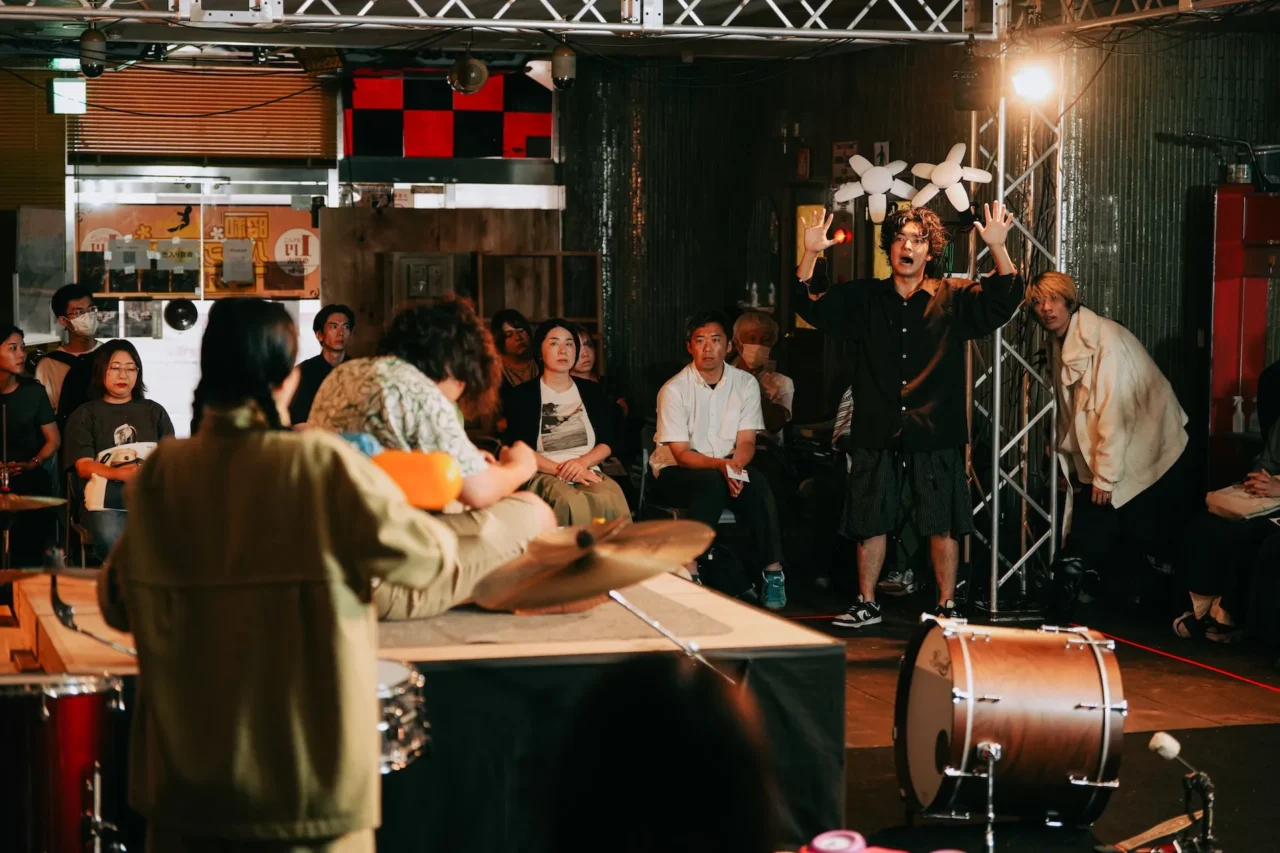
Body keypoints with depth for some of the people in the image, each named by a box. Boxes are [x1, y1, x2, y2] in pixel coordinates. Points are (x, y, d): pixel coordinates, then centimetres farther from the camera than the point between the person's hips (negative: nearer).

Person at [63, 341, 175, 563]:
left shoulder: (154, 411, 23)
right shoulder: (85, 415, 13)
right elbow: (83, 466, 1)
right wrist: (119, 473, -18)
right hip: (106, 499, -2)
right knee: (112, 541, -37)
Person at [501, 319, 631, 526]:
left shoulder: (591, 392, 20)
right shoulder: (522, 395, 9)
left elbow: (608, 442, 12)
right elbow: (520, 449, -2)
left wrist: (582, 463, -8)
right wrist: (560, 470, -13)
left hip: (589, 472, 3)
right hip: (544, 476, -3)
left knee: (611, 498, -34)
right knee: (570, 503, -38)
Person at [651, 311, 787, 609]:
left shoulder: (746, 383, 0)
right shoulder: (674, 389, -11)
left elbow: (746, 441, -3)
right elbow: (681, 453, -13)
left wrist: (736, 466, -26)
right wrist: (721, 466, -30)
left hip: (727, 466, 3)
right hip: (676, 471, -3)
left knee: (757, 483, -30)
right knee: (712, 483, -36)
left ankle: (773, 572, -29)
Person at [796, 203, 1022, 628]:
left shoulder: (953, 298, 4)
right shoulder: (863, 299, 10)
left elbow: (1003, 301, -6)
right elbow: (810, 305, 6)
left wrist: (998, 248, -21)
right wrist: (811, 255, -10)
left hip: (935, 434, -2)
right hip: (876, 433, 2)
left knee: (943, 525, 2)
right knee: (870, 523, 9)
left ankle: (946, 606, 13)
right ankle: (866, 604, 22)